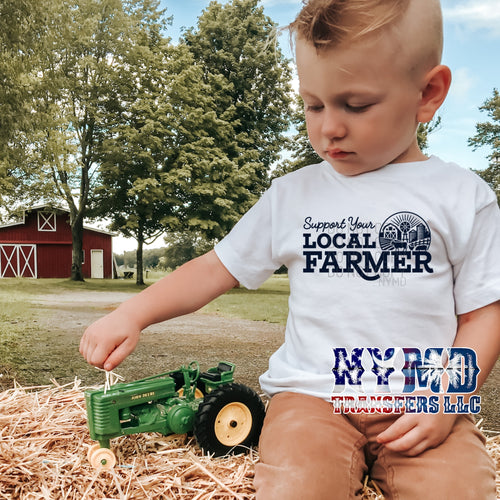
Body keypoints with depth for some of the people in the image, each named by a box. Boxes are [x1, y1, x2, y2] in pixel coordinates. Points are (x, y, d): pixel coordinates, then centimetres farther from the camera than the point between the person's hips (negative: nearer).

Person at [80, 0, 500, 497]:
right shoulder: (292, 195, 7)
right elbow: (216, 269, 8)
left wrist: (446, 398, -10)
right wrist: (133, 312, -4)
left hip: (423, 409, 1)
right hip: (312, 396, 1)